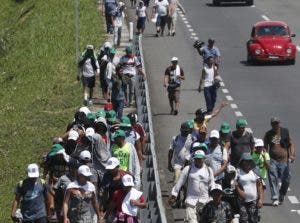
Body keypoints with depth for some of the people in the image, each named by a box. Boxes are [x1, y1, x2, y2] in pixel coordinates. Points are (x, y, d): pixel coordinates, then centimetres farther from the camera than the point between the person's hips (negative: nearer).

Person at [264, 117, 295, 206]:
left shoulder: (285, 132, 4)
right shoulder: (268, 134, 5)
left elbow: (291, 144, 6)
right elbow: (265, 147, 9)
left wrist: (292, 155, -8)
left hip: (284, 160, 0)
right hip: (273, 161, 0)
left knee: (286, 180, 3)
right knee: (273, 179, -10)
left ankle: (281, 197, 23)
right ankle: (275, 199, -8)